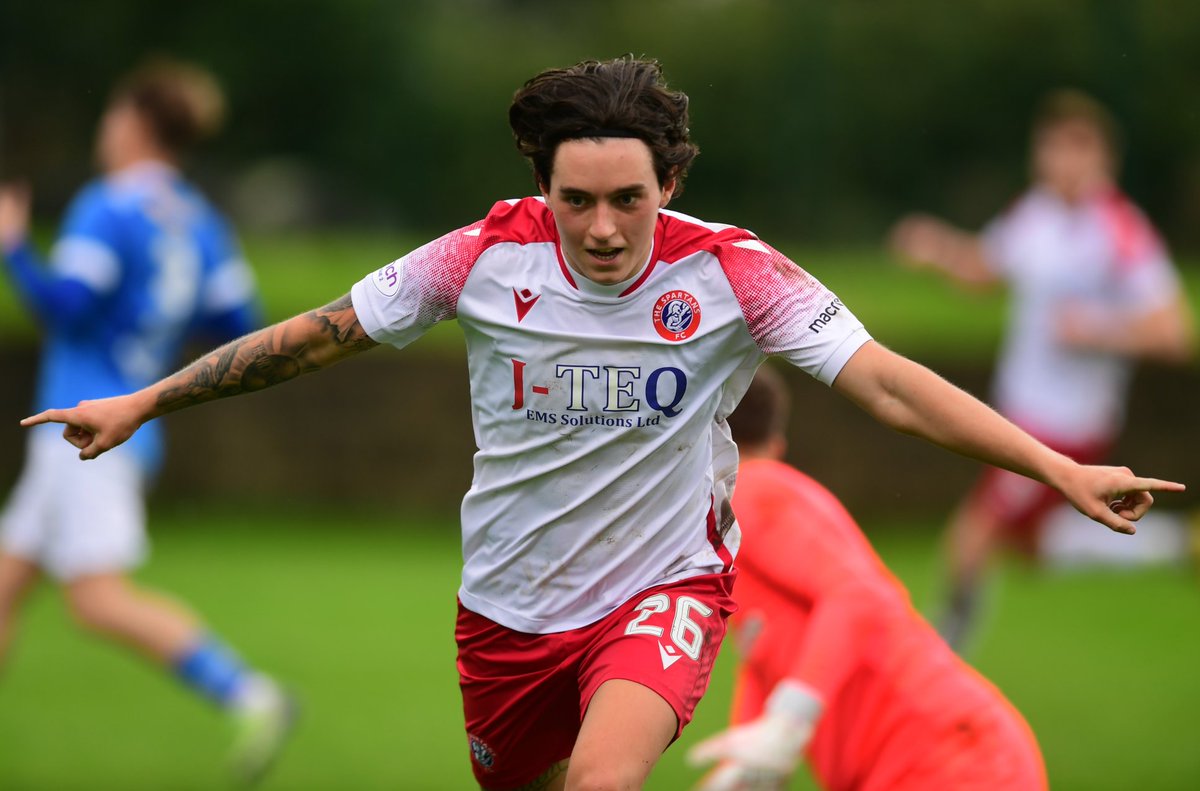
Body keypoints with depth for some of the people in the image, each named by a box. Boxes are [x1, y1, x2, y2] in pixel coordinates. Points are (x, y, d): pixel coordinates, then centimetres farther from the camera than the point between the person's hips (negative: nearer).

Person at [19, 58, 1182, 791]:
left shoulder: (729, 275, -18)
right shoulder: (488, 257, -13)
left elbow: (886, 382, -22)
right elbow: (320, 334, -2)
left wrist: (1057, 466, -32)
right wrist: (141, 404, 2)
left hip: (661, 588, -3)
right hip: (509, 599, 3)